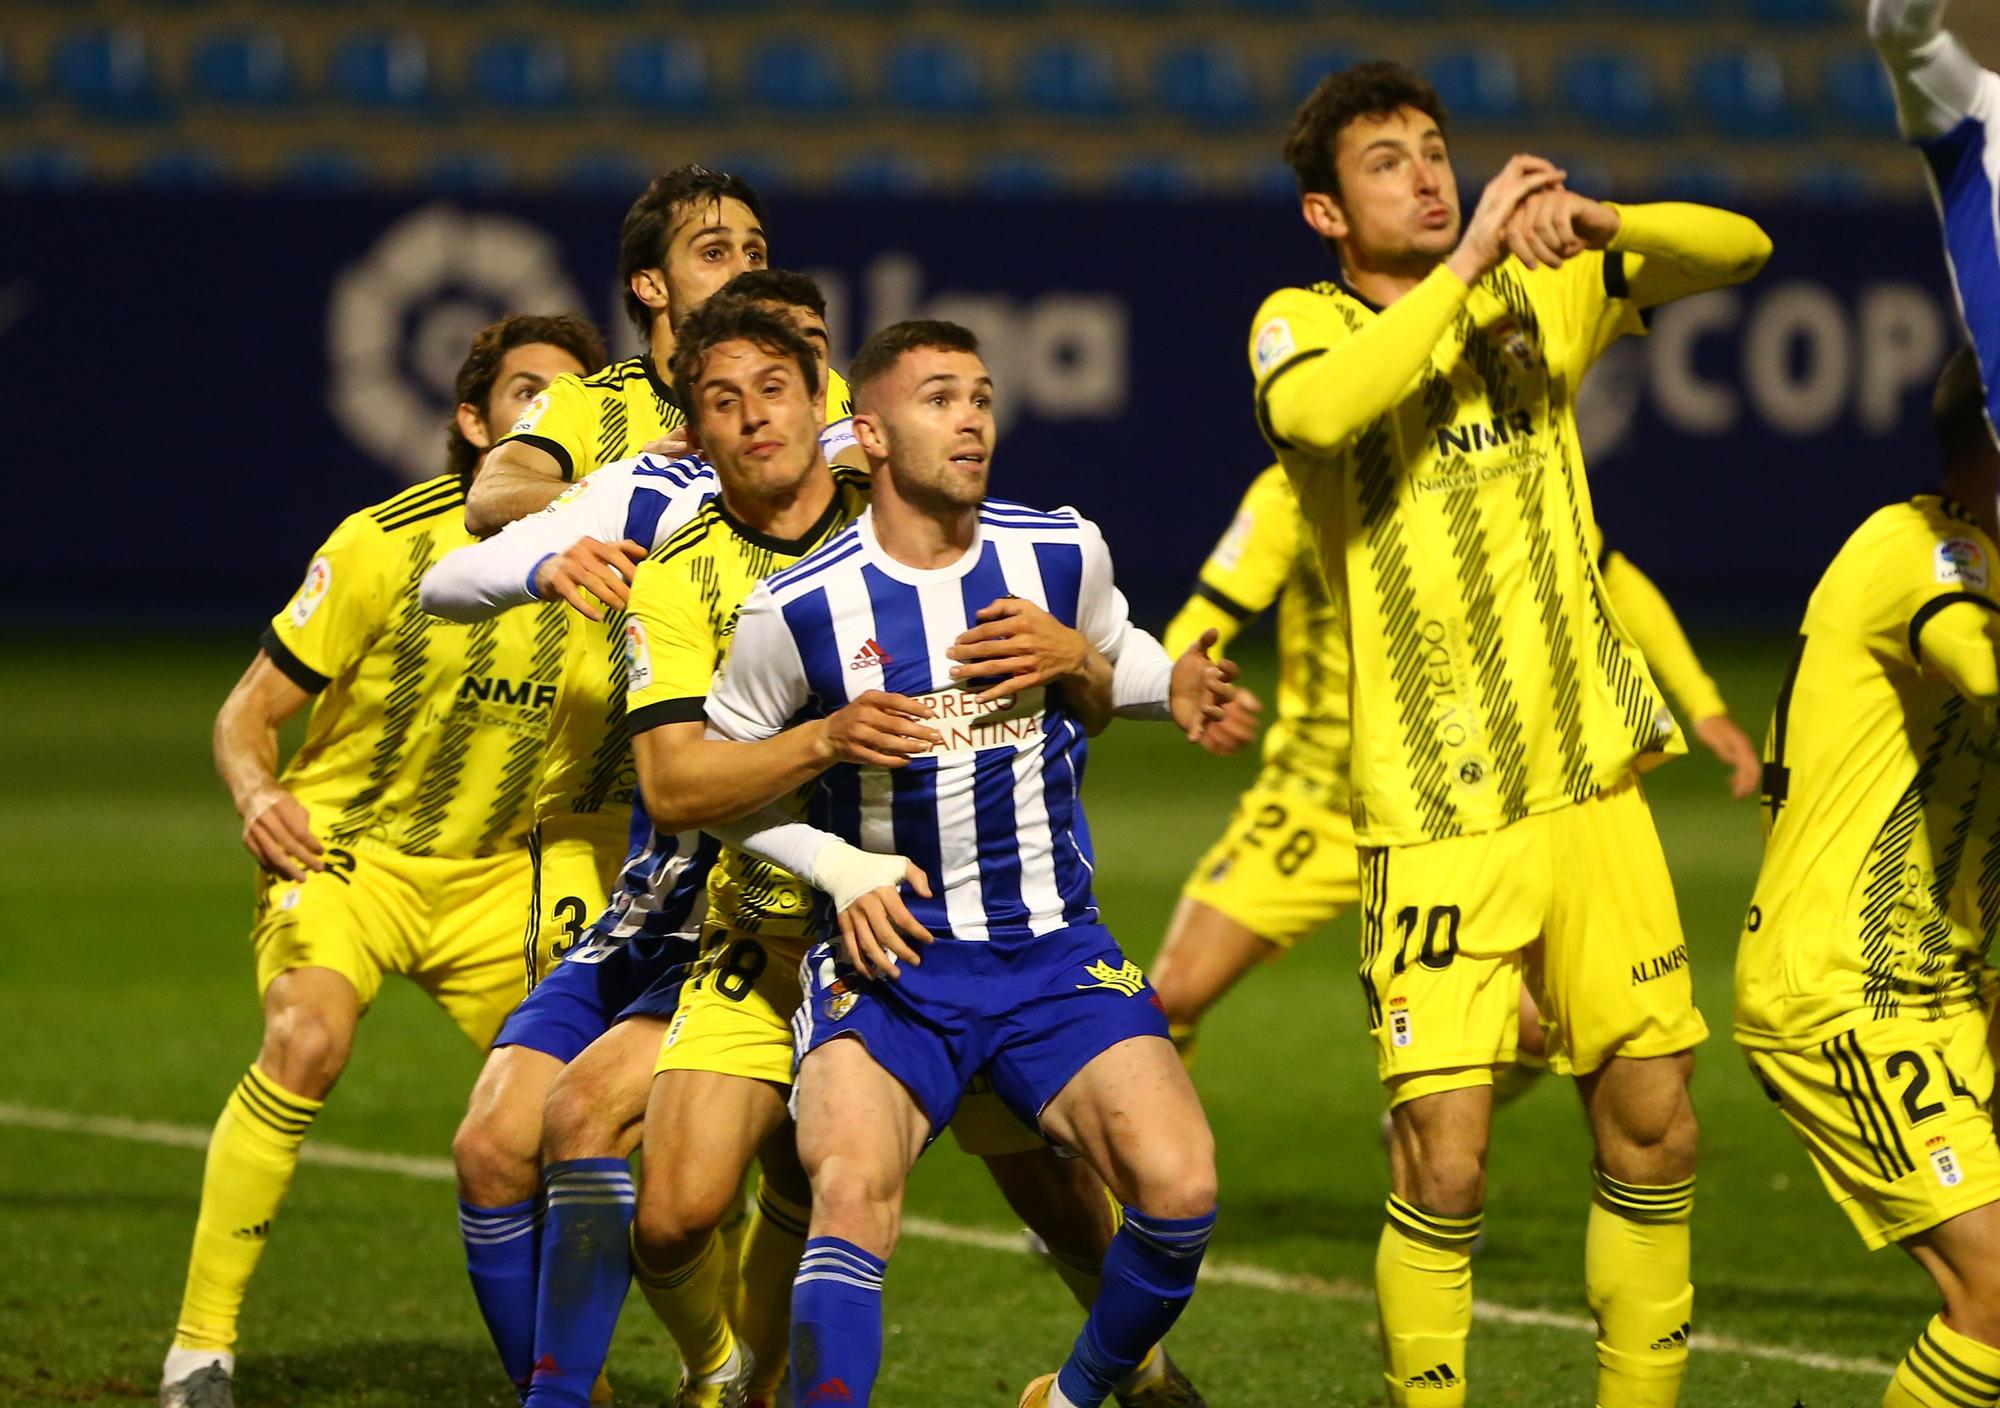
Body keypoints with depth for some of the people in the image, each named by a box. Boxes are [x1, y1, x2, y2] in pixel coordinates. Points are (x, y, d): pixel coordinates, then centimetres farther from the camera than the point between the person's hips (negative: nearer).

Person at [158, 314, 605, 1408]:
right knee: (306, 1038, -32)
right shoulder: (385, 542, -13)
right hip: (346, 852, -4)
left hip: (497, 873, 4)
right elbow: (247, 714, -7)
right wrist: (259, 795, -27)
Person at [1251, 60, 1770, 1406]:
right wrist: (1468, 260, -25)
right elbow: (1316, 409, -26)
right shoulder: (1303, 324, -3)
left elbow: (1737, 248, 5)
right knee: (1445, 1164, -10)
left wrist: (1599, 224, -14)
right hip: (1435, 822, -4)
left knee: (1655, 1130, 6)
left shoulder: (1536, 298, 9)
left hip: (1593, 789, 4)